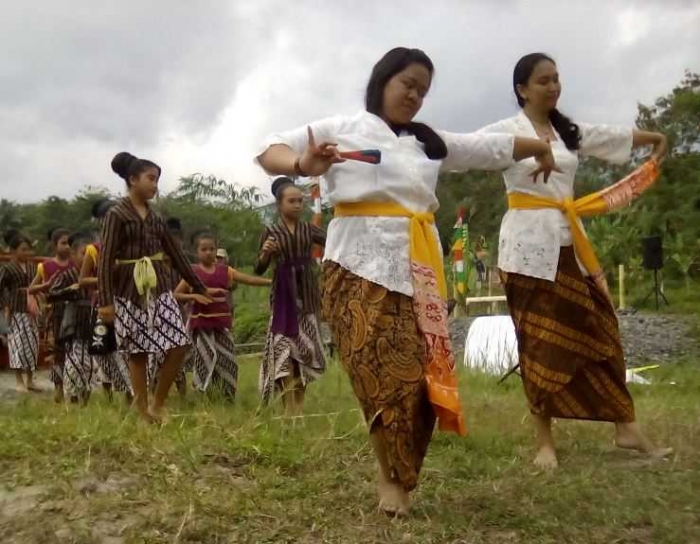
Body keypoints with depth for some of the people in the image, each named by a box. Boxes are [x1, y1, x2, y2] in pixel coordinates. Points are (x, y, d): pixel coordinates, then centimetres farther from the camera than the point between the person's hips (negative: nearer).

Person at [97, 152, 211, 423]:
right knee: (137, 353, 0)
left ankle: (158, 405, 12)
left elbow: (176, 254, 16)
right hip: (130, 291, -6)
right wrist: (105, 301, -19)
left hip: (159, 287, 6)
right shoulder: (116, 214, -5)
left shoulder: (155, 216, 13)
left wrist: (199, 288, 17)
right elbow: (106, 259, -11)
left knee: (178, 346, -3)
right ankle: (143, 413, 11)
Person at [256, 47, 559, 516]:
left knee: (423, 374, -2)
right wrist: (302, 166, -21)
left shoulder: (431, 142, 22)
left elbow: (494, 147, 32)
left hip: (417, 270, 5)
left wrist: (542, 148, 40)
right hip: (362, 266, -5)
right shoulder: (343, 129, 7)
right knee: (385, 373, -12)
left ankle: (400, 477, 13)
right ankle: (391, 478, 6)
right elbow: (271, 150, 0)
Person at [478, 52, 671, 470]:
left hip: (569, 243, 6)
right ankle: (545, 441, 9)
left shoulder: (570, 131, 15)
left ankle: (626, 427, 19)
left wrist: (658, 138, 46)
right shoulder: (507, 130, -3)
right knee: (540, 341, -1)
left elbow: (615, 136, 31)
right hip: (529, 244, -6)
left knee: (597, 331, 7)